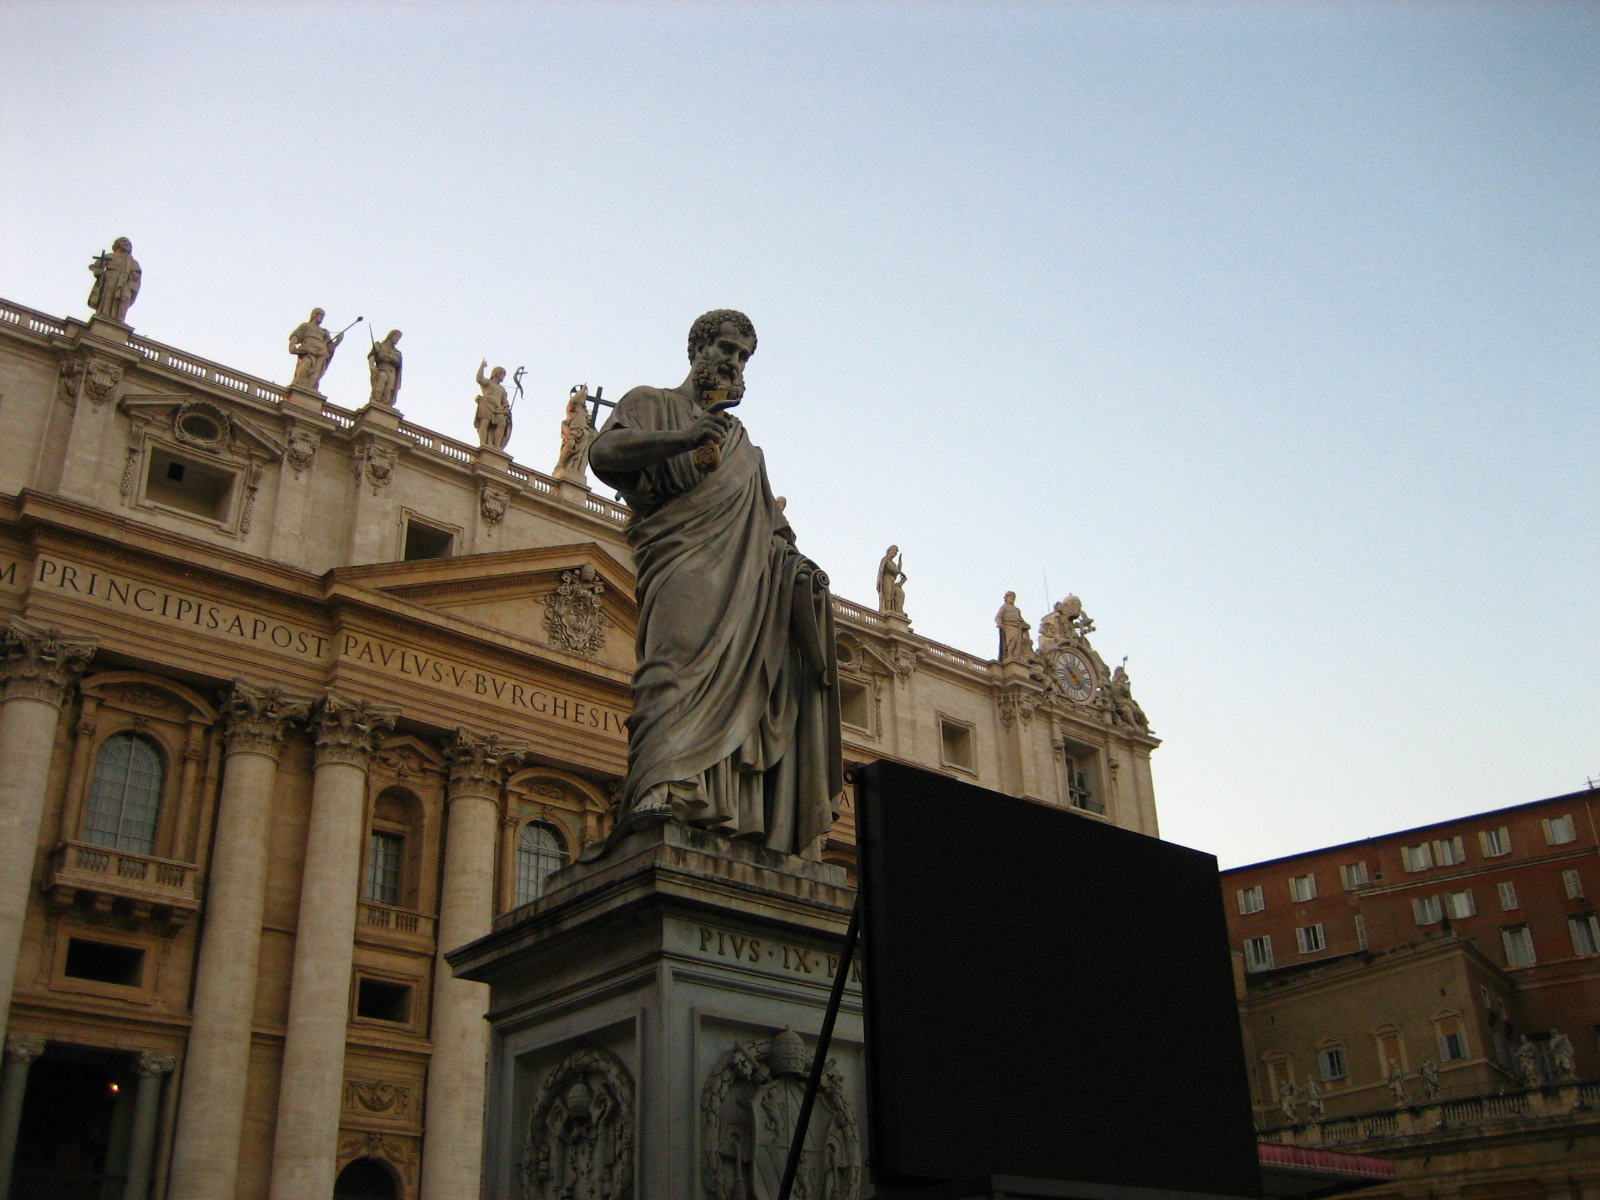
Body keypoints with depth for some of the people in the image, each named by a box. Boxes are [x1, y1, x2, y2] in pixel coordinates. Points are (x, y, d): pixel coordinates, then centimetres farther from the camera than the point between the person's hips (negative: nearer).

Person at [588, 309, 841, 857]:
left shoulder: (743, 443, 36)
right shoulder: (652, 405, 19)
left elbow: (769, 524, 29)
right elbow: (604, 452, -2)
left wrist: (795, 560, 7)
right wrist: (681, 438, -18)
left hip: (752, 581, 6)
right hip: (686, 565, -5)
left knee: (749, 681, -12)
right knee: (684, 664, -28)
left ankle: (743, 822, -22)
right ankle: (662, 793, -44)